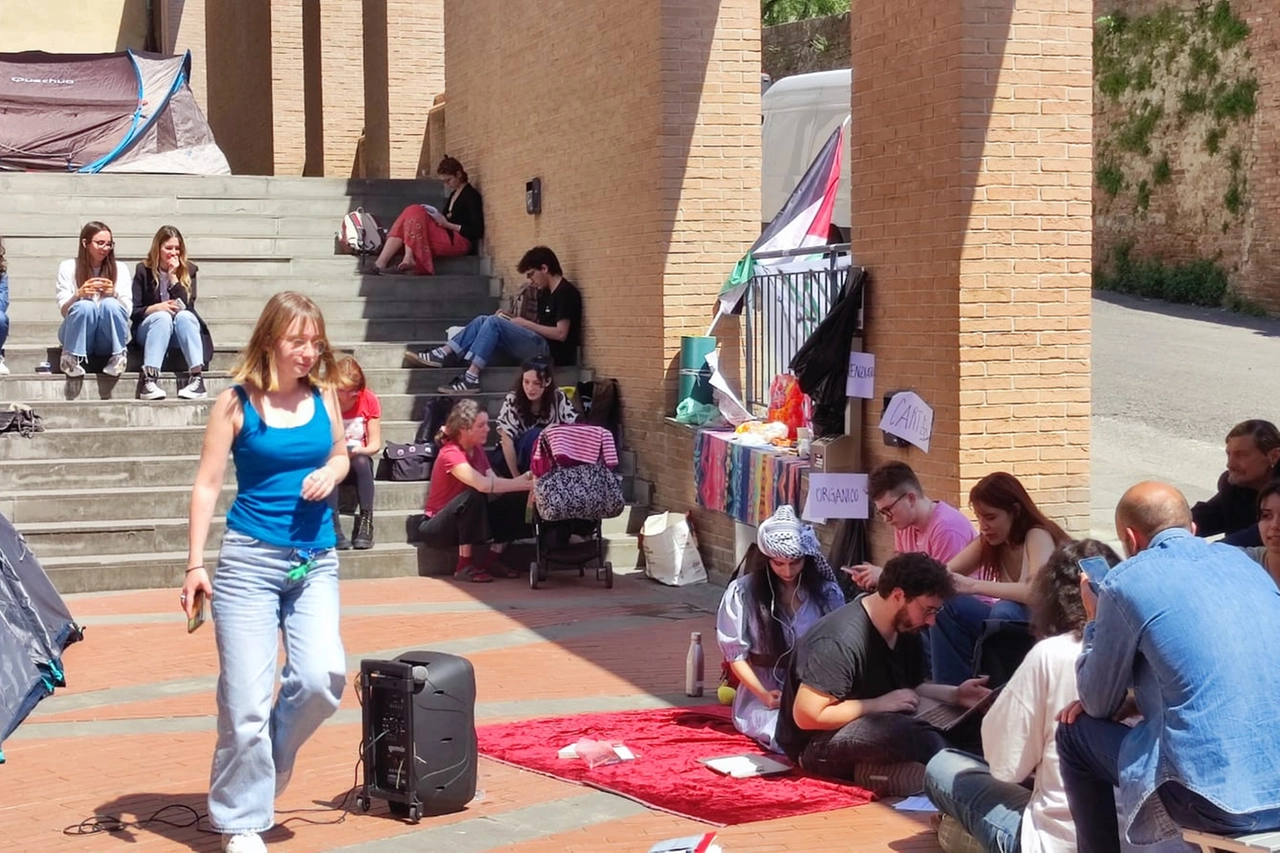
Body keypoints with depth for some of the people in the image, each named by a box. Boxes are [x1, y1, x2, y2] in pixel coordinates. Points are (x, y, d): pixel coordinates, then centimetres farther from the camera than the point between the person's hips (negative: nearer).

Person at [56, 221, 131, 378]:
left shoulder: (120, 268, 7)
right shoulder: (68, 267, 3)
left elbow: (127, 310, 0)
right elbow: (63, 310, -3)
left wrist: (114, 294, -21)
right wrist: (78, 295, -24)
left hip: (108, 341, 1)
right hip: (77, 338, -1)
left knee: (110, 304, -29)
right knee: (85, 305, -31)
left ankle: (118, 356, -13)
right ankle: (71, 357, -15)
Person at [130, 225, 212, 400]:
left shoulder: (188, 270, 3)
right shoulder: (144, 271, 1)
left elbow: (187, 306, -10)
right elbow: (134, 312, -3)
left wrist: (173, 276, -13)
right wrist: (157, 307, -21)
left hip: (180, 332, 1)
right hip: (149, 328, -1)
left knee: (184, 316, -32)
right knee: (163, 317, -34)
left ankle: (197, 377, -44)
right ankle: (149, 379, -50)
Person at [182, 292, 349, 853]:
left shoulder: (323, 395, 6)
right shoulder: (237, 402, -4)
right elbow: (208, 484, -3)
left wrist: (332, 472, -3)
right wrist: (195, 565, -8)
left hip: (316, 562, 3)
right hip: (250, 559, -3)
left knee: (323, 677, -15)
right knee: (246, 700, -3)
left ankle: (268, 758, 16)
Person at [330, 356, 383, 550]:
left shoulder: (369, 400, -4)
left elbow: (375, 444, -4)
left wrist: (359, 450, -26)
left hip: (357, 462, 1)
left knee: (362, 461, -34)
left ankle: (365, 524, -35)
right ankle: (334, 528, -42)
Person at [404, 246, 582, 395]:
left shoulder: (566, 292, -9)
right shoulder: (545, 293, 19)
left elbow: (561, 333, -17)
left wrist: (526, 323, -10)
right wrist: (513, 321, 2)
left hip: (552, 353, -9)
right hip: (539, 347, 9)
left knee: (494, 322, -21)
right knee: (483, 321, 2)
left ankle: (471, 379, -28)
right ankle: (440, 355, -9)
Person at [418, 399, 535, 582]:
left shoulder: (477, 449, 3)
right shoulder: (450, 454, -23)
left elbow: (495, 483, -8)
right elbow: (483, 484, -38)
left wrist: (525, 478, -25)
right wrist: (526, 484, -36)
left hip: (471, 521, 8)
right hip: (437, 528, -8)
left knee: (518, 499, -8)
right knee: (473, 495, -36)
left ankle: (489, 561, -3)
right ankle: (465, 566, -26)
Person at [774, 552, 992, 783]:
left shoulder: (906, 630, 1)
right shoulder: (840, 640, -26)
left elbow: (910, 688, 14)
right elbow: (807, 716, -26)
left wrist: (956, 694, -4)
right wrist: (879, 704, -22)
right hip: (816, 745, -9)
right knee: (897, 729, -35)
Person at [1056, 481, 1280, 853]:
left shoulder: (1125, 581, -1)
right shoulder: (1241, 560, 17)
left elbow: (1098, 705, 9)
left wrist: (1094, 621, 23)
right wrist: (1131, 699, 27)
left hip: (1221, 795, -7)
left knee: (1076, 733, 15)